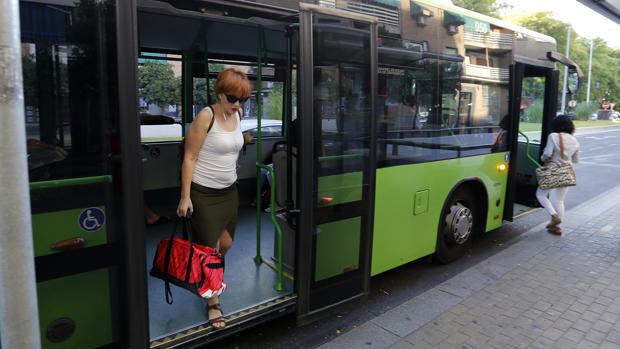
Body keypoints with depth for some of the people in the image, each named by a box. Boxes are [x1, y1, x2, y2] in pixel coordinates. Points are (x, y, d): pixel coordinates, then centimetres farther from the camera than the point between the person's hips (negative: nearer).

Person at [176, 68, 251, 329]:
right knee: (209, 248, 2)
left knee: (226, 244, 17)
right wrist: (185, 196, -18)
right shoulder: (206, 116, -17)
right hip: (203, 193, -6)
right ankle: (212, 303, 20)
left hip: (229, 190, 6)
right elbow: (189, 157, -16)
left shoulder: (237, 114, 2)